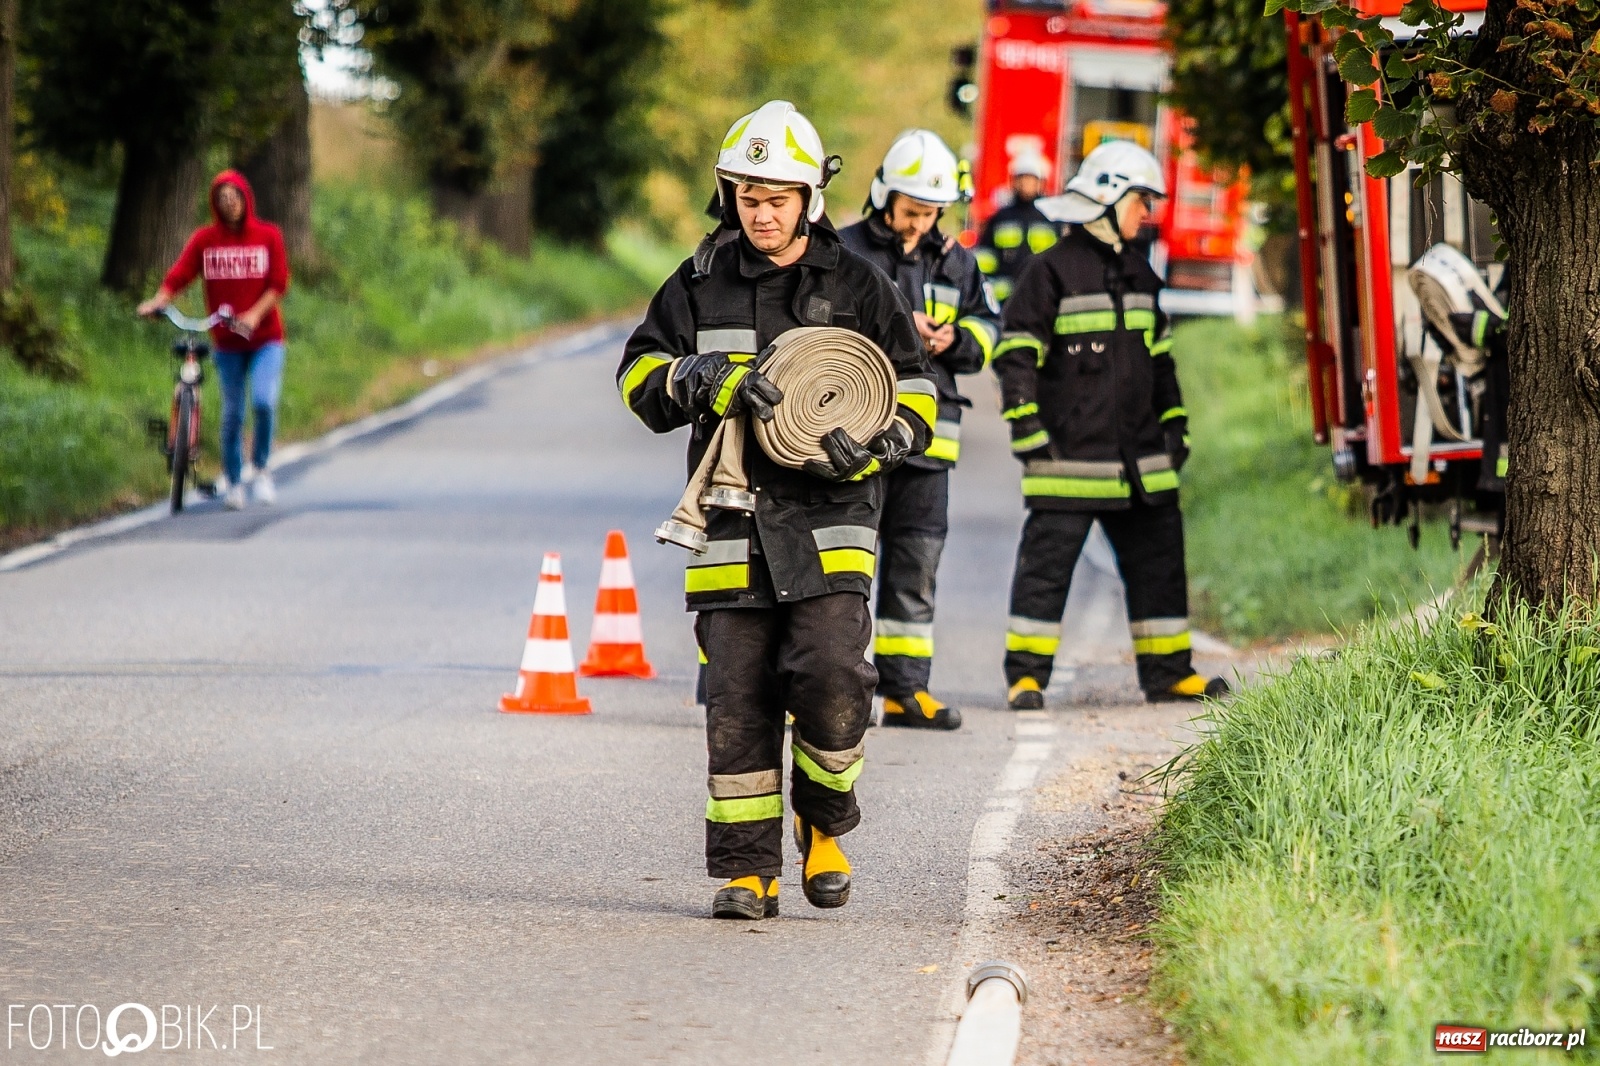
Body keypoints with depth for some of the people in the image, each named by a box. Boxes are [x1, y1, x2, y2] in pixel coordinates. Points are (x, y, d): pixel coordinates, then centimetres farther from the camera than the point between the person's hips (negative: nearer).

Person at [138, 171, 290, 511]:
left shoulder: (268, 236, 0)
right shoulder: (204, 239, 1)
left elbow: (279, 283, -5)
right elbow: (179, 275, -8)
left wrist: (254, 315, -20)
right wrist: (157, 301, -27)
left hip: (265, 338, -1)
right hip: (226, 341, 1)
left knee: (264, 400, -20)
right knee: (232, 412, 4)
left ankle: (261, 468, 0)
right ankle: (233, 482, 17)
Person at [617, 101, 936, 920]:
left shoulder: (857, 287, 7)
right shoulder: (700, 285, 10)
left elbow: (915, 393, 9)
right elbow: (639, 377, 7)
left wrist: (872, 447, -12)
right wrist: (705, 382, -14)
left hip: (829, 519, -1)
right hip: (733, 520, 2)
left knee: (830, 675, -17)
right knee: (737, 697, -1)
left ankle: (823, 823, 9)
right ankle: (745, 868, 7)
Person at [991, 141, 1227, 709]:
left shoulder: (1138, 272, 16)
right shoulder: (1053, 271, -6)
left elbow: (1159, 357, 24)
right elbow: (1017, 356, -9)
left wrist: (1174, 424, 19)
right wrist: (1027, 428, -14)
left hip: (1140, 458, 7)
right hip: (1071, 453, -7)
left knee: (1158, 560, 10)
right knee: (1047, 561, -5)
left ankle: (1166, 669, 18)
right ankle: (1026, 673, 0)